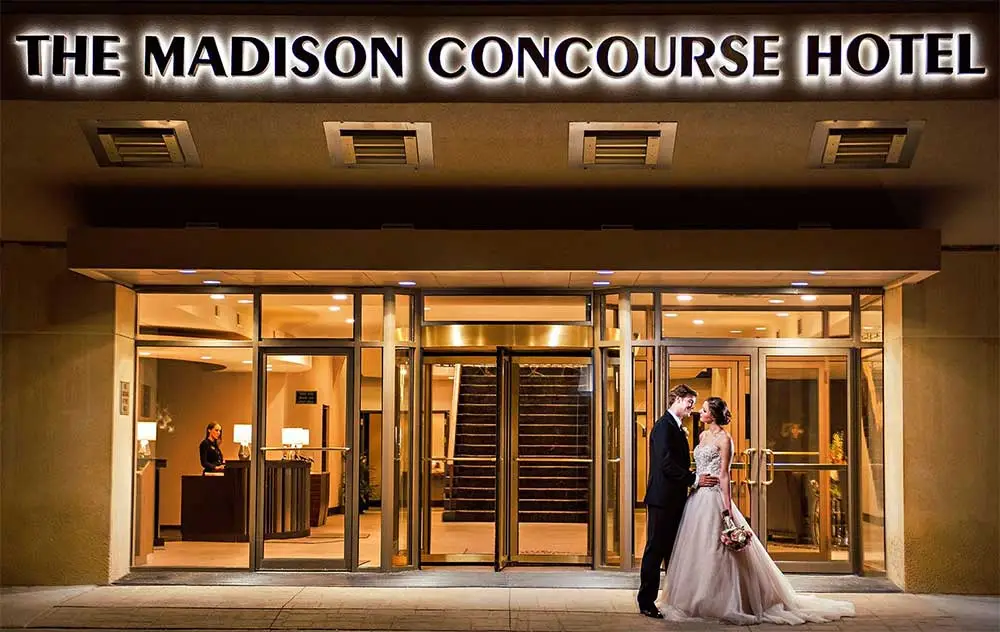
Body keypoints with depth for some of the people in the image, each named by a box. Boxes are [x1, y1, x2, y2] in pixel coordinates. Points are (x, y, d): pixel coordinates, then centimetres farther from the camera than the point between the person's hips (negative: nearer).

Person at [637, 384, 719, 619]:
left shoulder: (677, 428, 17)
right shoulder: (664, 426, -13)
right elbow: (666, 464, -22)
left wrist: (695, 479, 7)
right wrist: (694, 479, -20)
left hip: (675, 500, 9)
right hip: (662, 499, -9)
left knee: (674, 550, 13)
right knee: (656, 549, -4)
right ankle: (646, 601, 2)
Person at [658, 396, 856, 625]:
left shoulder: (723, 438, -9)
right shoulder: (703, 436, 14)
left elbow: (724, 474, -13)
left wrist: (727, 506, -16)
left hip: (713, 498, -8)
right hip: (697, 498, 8)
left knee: (714, 551, -5)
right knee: (695, 550, 9)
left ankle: (721, 603, 3)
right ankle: (696, 602, 16)